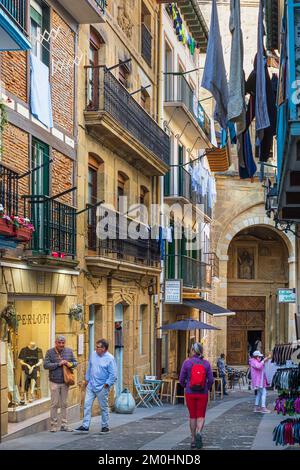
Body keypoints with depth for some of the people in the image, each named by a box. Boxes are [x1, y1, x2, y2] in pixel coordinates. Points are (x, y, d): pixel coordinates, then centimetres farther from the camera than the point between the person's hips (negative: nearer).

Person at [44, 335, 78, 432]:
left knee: (64, 404, 8)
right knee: (54, 404, -2)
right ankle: (53, 425, 5)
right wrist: (58, 364, -17)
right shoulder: (50, 352, -2)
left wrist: (70, 364, -12)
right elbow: (46, 365, -10)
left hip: (65, 382, 3)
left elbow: (75, 362, 11)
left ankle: (64, 425, 13)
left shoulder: (69, 351, 8)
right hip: (54, 382, -3)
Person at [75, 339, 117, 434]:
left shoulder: (110, 358, -12)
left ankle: (105, 426, 18)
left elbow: (113, 374, -11)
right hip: (91, 386, 5)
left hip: (102, 387, -5)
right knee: (87, 405, 1)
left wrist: (107, 384, -14)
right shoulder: (93, 354, 5)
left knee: (104, 407, 5)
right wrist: (87, 379, 16)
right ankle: (85, 426, 4)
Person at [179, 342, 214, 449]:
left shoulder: (187, 362, -7)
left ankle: (193, 440, 18)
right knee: (201, 416, 7)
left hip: (190, 393, 0)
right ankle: (199, 433, -21)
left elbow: (182, 379, -4)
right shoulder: (206, 363, -4)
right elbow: (210, 380, -4)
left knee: (192, 416, 13)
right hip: (203, 393, 0)